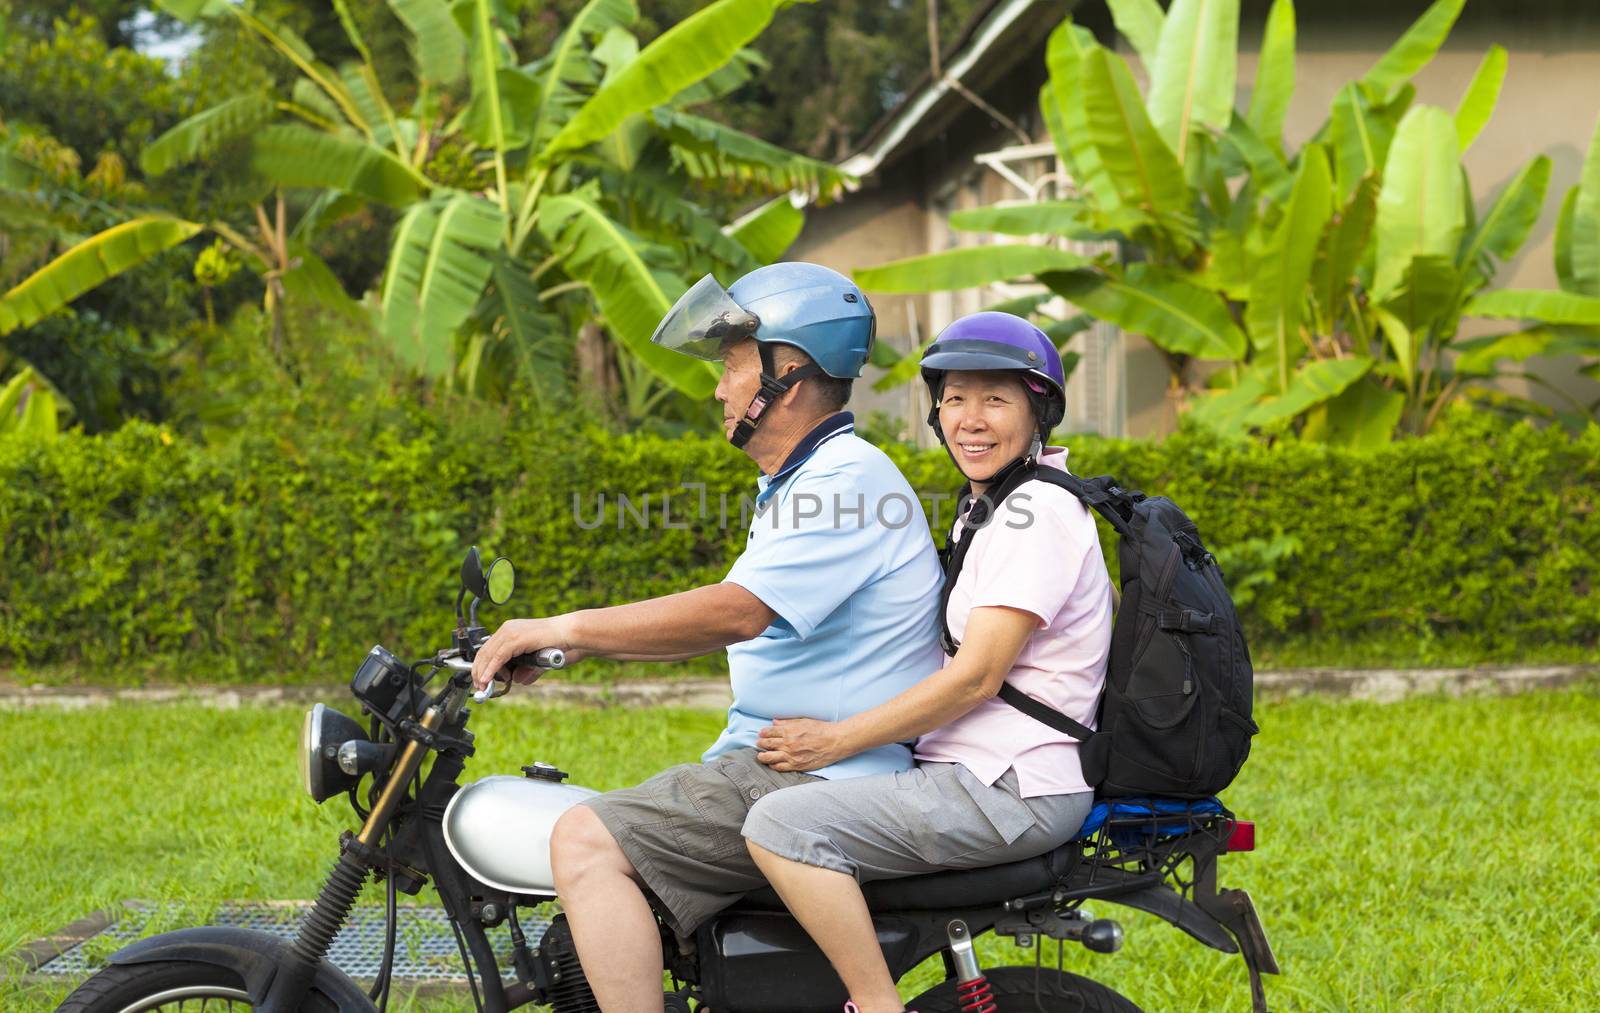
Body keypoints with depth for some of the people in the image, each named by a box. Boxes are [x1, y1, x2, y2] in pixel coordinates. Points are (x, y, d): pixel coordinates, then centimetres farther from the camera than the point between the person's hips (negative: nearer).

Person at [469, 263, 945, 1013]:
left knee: (587, 841, -22)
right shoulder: (795, 484, 21)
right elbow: (729, 626, 25)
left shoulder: (847, 481, -15)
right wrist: (580, 643, 17)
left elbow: (736, 613, -25)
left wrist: (566, 629, -19)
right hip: (772, 762, 11)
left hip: (818, 781, -11)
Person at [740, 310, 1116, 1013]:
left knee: (782, 824, -23)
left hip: (1012, 790, -11)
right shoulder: (986, 508, 19)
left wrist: (836, 739, -16)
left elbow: (975, 677, -19)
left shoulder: (1038, 512, -14)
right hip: (976, 775, 11)